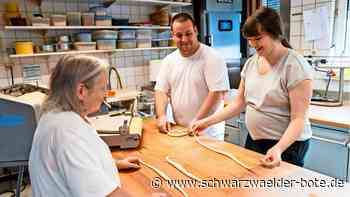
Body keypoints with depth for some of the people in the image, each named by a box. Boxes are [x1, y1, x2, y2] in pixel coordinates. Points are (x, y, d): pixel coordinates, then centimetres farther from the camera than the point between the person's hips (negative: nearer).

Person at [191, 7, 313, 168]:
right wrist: (208, 121, 0)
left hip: (287, 145, -6)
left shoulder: (295, 66, -18)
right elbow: (239, 103, 6)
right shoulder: (251, 63, 1)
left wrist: (278, 148, -35)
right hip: (253, 140, 7)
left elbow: (298, 119, -21)